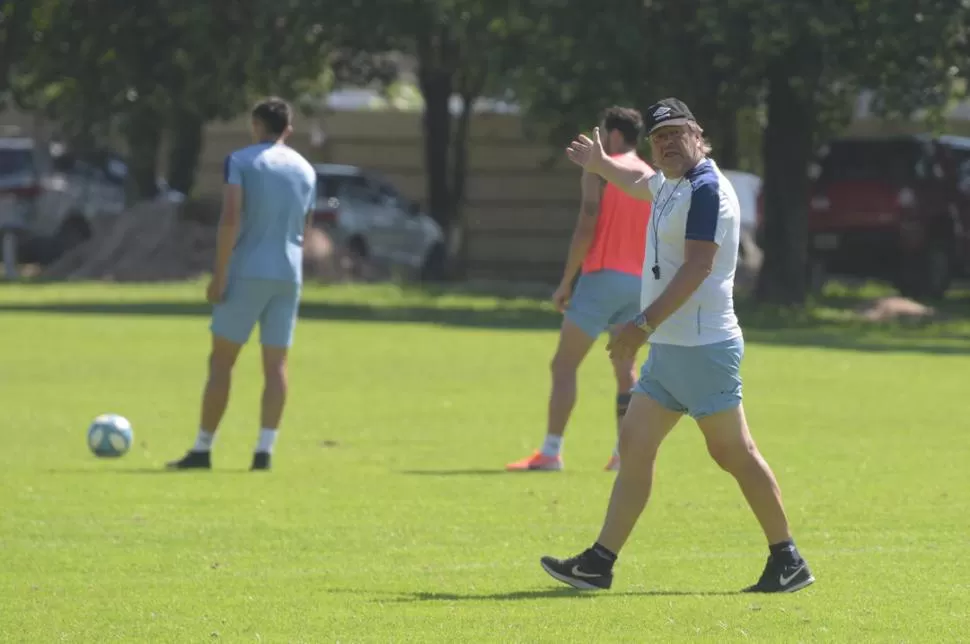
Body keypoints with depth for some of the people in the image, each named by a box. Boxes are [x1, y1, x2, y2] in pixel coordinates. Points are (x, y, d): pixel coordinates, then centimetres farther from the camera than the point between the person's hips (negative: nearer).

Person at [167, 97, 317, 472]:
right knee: (275, 364, 3)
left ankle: (202, 450, 2)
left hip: (247, 272, -4)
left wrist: (219, 275, -13)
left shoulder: (240, 161, -3)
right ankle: (264, 451, -5)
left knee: (221, 360, 1)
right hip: (288, 274, 4)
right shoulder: (306, 170, 13)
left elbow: (230, 219, -14)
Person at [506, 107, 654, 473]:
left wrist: (566, 282, -9)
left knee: (564, 365, -4)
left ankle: (550, 452, -11)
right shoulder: (653, 179, 14)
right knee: (626, 370, 13)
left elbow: (586, 228, -13)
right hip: (640, 282, 6)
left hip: (603, 276, -6)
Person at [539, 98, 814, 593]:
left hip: (702, 347, -10)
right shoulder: (670, 185, 15)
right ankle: (600, 563, 7)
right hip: (668, 347, 10)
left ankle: (787, 562, 0)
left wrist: (644, 325, -24)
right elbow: (641, 186, 43)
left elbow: (696, 267, -22)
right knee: (634, 445, 6)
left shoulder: (706, 189, -14)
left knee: (733, 452, -6)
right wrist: (600, 166, 55)